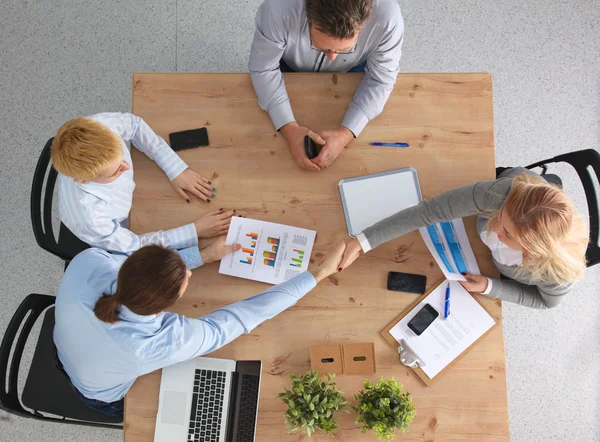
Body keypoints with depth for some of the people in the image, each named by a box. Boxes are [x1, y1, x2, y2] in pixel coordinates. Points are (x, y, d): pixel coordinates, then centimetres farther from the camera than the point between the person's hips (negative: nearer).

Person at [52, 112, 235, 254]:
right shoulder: (87, 219, -46)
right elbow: (133, 246, -27)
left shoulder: (99, 124, -38)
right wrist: (195, 231, -28)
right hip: (119, 233, -4)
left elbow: (134, 124, -15)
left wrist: (177, 169, -20)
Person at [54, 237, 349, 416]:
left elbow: (134, 270, -15)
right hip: (106, 398, -3)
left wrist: (203, 255, -9)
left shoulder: (86, 261, -37)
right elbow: (246, 315, -36)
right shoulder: (167, 341, -46)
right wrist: (320, 273, -28)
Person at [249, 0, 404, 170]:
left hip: (351, 69, 0)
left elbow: (381, 79, -25)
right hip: (291, 68, 0)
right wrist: (289, 127, -39)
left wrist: (346, 132, -38)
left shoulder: (387, 17, -40)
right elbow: (263, 69, -27)